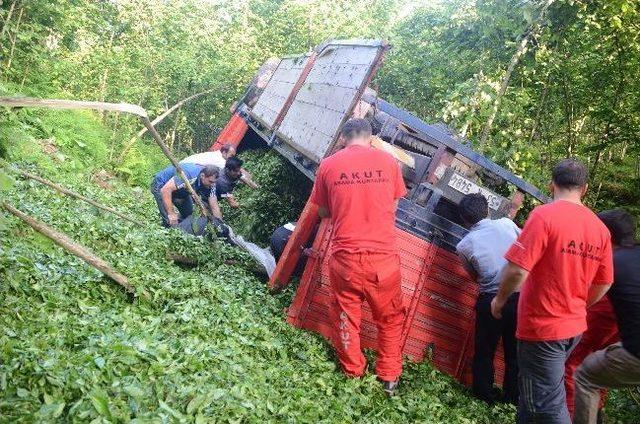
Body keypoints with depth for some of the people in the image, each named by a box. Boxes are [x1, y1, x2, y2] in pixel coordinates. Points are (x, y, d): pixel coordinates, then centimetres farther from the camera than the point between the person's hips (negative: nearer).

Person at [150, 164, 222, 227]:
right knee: (170, 221, -18)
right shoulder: (189, 176, -41)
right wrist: (171, 214, -39)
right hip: (161, 186, -7)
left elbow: (214, 207, -15)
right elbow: (166, 189, -40)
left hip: (180, 189, 7)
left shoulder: (210, 184, -19)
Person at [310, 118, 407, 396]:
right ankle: (389, 377, 27)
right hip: (383, 256, 0)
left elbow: (323, 213, 9)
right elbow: (394, 205, 11)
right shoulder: (388, 161, 1)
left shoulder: (328, 165, 0)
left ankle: (352, 372, 34)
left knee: (346, 315, 19)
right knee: (389, 318, 19)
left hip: (344, 257, 0)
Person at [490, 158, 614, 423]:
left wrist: (500, 299, -5)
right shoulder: (600, 227, 2)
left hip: (541, 326, -7)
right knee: (535, 386, 24)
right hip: (574, 325, 7)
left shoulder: (545, 215, -18)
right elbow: (603, 284, 10)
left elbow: (517, 270, -23)